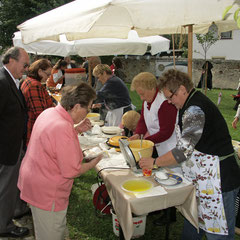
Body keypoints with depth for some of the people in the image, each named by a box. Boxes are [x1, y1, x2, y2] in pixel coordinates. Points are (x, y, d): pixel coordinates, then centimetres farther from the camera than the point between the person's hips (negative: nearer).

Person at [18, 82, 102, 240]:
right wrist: (94, 163, -9)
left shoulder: (49, 112, -3)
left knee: (59, 227, 26)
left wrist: (77, 129, 4)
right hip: (46, 193, -9)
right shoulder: (62, 128, -31)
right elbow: (71, 172, -26)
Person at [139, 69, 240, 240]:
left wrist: (155, 162, -12)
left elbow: (184, 150, -25)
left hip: (218, 180, -10)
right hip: (201, 180, 10)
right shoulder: (194, 103, 12)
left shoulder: (195, 110, -21)